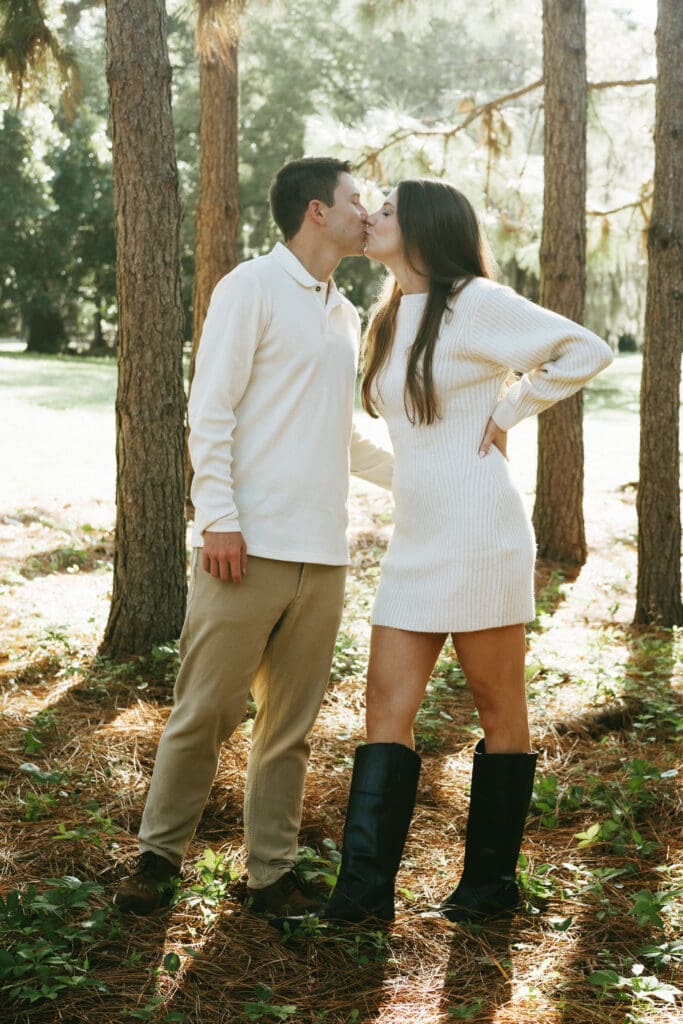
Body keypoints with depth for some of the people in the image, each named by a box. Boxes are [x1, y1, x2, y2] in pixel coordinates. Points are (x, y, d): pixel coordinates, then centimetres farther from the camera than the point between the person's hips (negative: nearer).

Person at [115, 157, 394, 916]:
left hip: (321, 555, 7)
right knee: (205, 712, -2)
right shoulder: (252, 287, -1)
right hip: (249, 545, -6)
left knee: (290, 724, 8)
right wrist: (218, 517, -16)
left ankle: (272, 870, 16)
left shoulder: (344, 315, 20)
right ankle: (159, 855, 14)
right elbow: (210, 411, -8)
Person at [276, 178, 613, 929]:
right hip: (413, 540, 8)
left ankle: (491, 882, 16)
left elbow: (586, 351, -7)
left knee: (499, 707, 5)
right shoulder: (389, 319, 16)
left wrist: (509, 411, -6)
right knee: (387, 705, 0)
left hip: (479, 535, -8)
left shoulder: (475, 302, -7)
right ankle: (364, 888, -1)